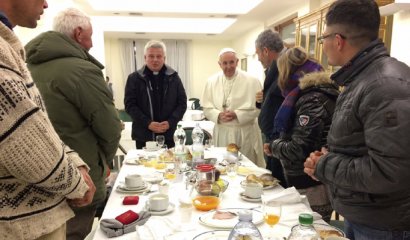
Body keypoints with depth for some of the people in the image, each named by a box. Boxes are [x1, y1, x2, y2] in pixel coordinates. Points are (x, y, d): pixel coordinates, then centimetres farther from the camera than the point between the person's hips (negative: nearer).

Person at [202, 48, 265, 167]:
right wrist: (218, 115, -15)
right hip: (221, 133, 2)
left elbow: (258, 107, -8)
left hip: (245, 133, -2)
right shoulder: (212, 81, 4)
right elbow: (206, 108, 4)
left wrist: (237, 115, -18)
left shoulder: (251, 81, -5)